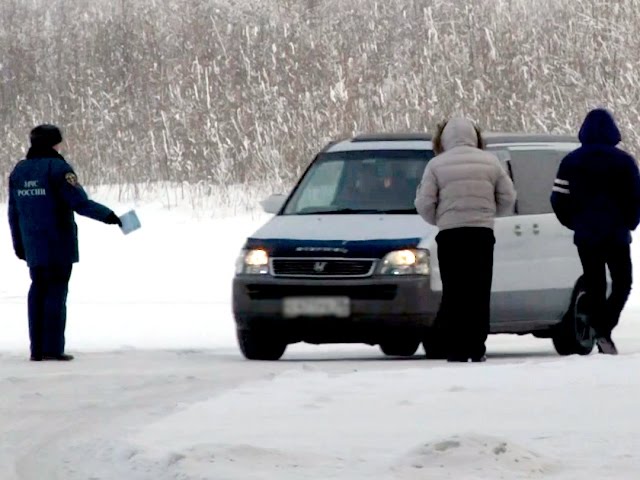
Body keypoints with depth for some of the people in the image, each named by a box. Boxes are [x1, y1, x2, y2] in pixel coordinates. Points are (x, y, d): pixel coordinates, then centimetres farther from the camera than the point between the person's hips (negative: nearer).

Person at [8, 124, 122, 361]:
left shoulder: (19, 171, 9)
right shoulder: (58, 169, -12)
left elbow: (14, 213, 13)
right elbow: (80, 203, -18)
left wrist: (18, 244, 20)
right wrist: (107, 215, -8)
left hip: (32, 245, 6)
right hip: (59, 244, -6)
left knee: (38, 290, 11)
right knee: (56, 291, -2)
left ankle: (37, 349, 9)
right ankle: (53, 348, -5)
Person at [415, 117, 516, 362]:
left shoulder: (437, 165, 0)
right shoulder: (490, 162, 7)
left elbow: (424, 204, -3)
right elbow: (508, 198, 8)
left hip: (450, 234, -2)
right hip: (482, 233, 2)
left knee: (454, 294, 1)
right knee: (479, 293, 6)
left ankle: (456, 351, -3)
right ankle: (477, 349, 3)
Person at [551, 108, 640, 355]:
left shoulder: (571, 162, 1)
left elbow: (559, 200, -1)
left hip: (585, 235, 2)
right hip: (616, 233, -2)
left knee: (594, 287, 9)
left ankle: (601, 335, 7)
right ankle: (604, 328, -14)